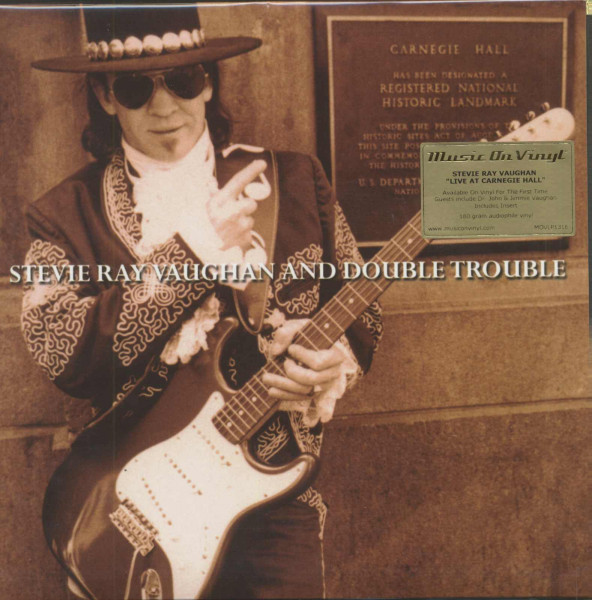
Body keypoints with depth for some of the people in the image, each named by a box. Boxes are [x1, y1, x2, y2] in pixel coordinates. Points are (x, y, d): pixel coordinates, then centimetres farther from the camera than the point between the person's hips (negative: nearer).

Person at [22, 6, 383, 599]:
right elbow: (55, 349, -17)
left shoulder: (294, 180, 0)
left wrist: (332, 359, -17)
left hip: (274, 489, 1)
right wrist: (188, 253, -20)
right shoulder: (66, 214, -2)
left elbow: (361, 313, 5)